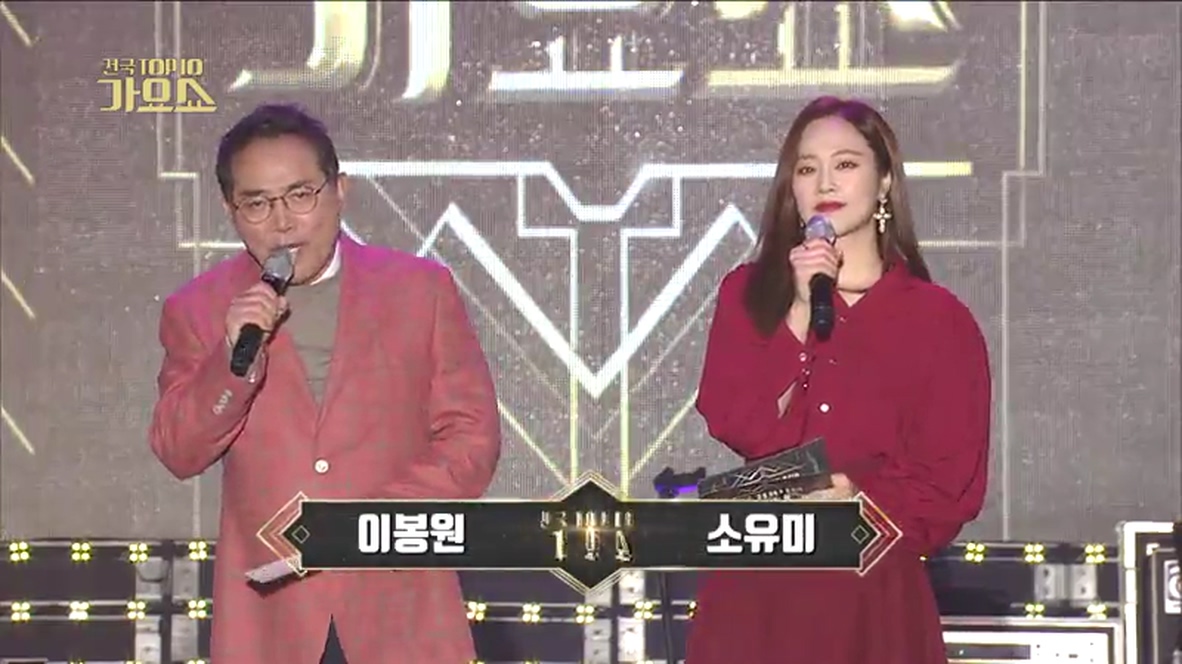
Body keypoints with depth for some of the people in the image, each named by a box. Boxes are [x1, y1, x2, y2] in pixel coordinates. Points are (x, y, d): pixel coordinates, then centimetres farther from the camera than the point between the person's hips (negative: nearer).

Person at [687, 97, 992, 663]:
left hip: (874, 595, -1)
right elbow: (737, 428, -3)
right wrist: (799, 313, -8)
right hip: (756, 587, 1)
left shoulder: (937, 318, 6)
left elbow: (952, 483, 1)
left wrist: (860, 498, -14)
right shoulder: (748, 293, 12)